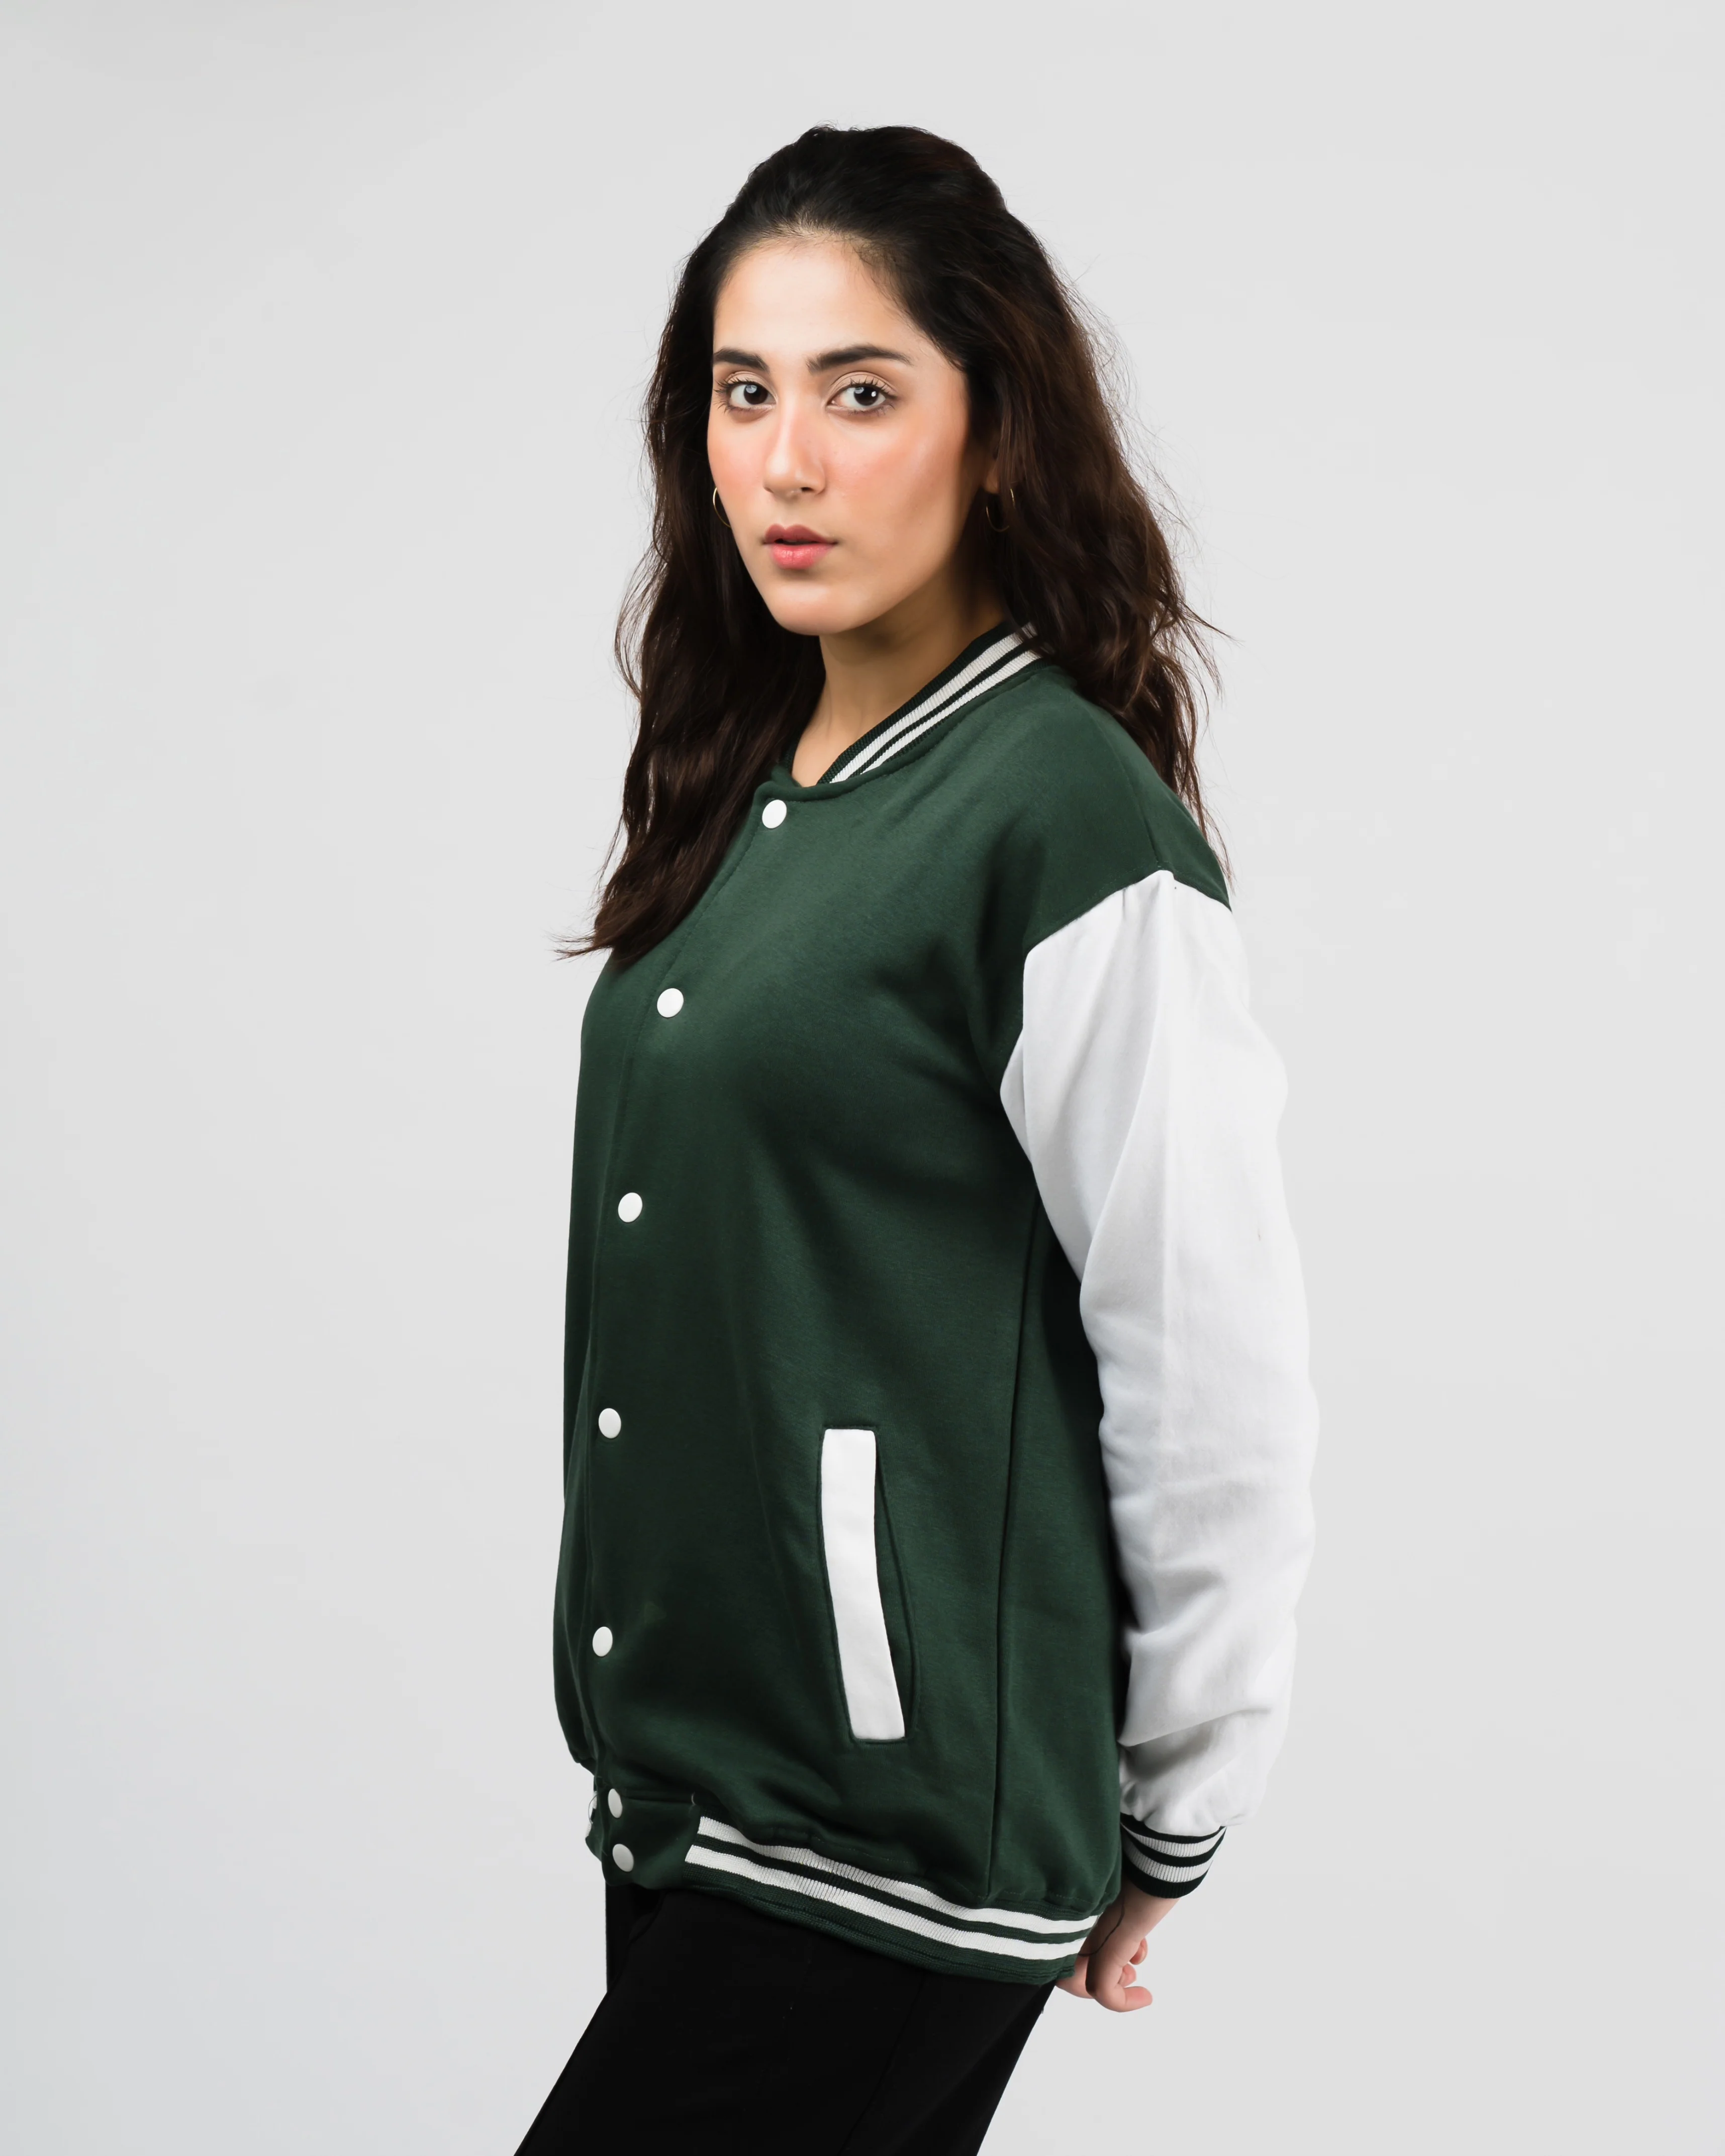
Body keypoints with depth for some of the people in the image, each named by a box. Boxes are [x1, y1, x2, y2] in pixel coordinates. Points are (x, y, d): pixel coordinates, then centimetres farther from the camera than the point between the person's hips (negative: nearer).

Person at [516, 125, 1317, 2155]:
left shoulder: (1074, 824, -14)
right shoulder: (751, 788, 10)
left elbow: (1217, 1396, -12)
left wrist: (1163, 1831, -2)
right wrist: (643, 1728, 17)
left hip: (893, 1839, -7)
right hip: (681, 1770, 7)